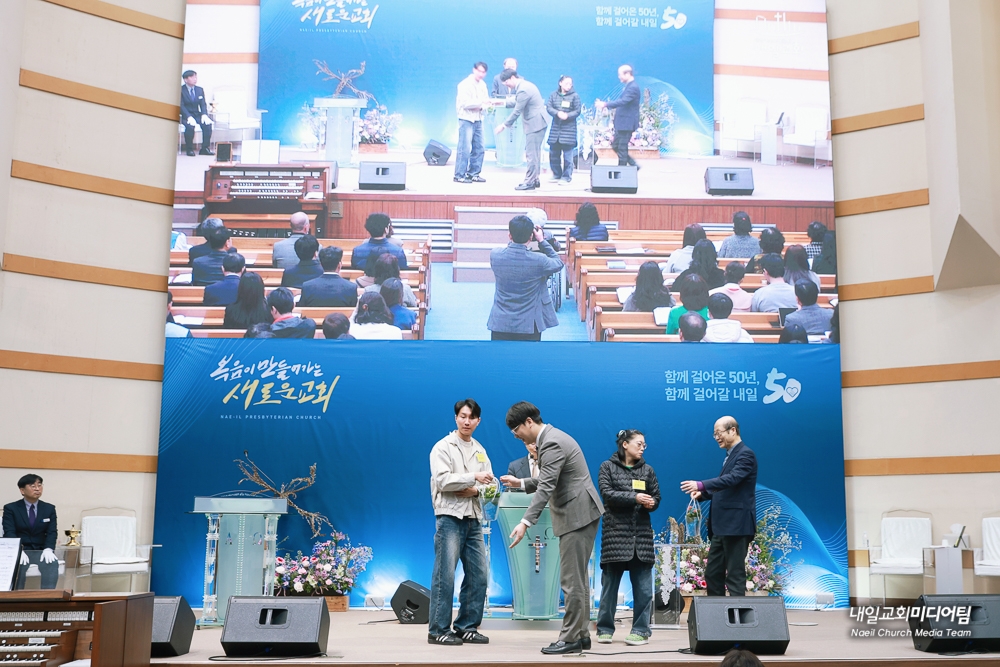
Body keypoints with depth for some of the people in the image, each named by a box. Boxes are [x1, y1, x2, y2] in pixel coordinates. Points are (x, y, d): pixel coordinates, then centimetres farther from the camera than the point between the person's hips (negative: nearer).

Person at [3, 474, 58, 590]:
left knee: (53, 562, -32)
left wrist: (48, 549, -21)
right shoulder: (10, 508, 5)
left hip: (42, 551, 2)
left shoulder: (49, 508, 11)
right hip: (19, 551, -1)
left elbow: (52, 532, 1)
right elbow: (9, 533, -7)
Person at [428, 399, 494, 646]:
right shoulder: (443, 447, -1)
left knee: (478, 574, 6)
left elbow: (489, 484, 11)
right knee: (445, 575, -6)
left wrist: (475, 490, -9)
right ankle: (439, 630, 0)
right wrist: (473, 477, -17)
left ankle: (467, 627, 16)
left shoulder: (480, 451, 16)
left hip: (474, 519, 6)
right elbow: (442, 480, -14)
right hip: (450, 517, -6)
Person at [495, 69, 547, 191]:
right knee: (534, 153, 14)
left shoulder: (523, 90, -19)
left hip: (535, 125, -11)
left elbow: (517, 111, -18)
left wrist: (504, 125, -12)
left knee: (531, 154, -7)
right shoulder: (525, 85, 13)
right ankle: (534, 180, 21)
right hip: (536, 123, 11)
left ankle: (530, 182, -4)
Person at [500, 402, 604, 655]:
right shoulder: (552, 437, 15)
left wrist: (525, 523, -31)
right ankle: (581, 634, 20)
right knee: (577, 577, 14)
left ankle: (570, 638, -1)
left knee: (571, 579, -6)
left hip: (578, 515, -11)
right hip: (578, 514, 11)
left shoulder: (552, 444, -18)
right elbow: (548, 482, 24)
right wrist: (520, 483, 14)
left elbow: (546, 488, -27)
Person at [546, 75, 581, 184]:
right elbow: (548, 107, 0)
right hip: (555, 128, 3)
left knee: (567, 155, -5)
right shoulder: (554, 94, 9)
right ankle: (556, 175, 20)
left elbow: (577, 111, -2)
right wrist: (557, 113, -17)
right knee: (553, 153, 7)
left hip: (569, 129, -3)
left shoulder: (574, 96, 1)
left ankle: (567, 177, 3)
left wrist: (567, 115, -18)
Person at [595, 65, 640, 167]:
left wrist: (605, 104, -30)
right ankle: (633, 165, 20)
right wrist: (606, 105, 8)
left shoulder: (633, 87, -17)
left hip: (627, 124, -10)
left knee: (622, 149, -4)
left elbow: (623, 101, -28)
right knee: (615, 145, 15)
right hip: (622, 124, 10)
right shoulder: (628, 86, 14)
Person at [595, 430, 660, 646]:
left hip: (642, 534, 3)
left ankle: (641, 630, 7)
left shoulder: (647, 469, 12)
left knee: (643, 586, 0)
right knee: (610, 583, 1)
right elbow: (607, 494, -9)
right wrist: (634, 498, -19)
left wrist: (651, 503, -12)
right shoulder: (608, 467, 3)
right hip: (615, 532, -3)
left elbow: (656, 497, 11)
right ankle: (605, 629, 11)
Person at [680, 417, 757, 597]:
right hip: (722, 525, 10)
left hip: (736, 525, -10)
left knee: (735, 575, -5)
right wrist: (702, 494, 7)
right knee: (712, 574, 11)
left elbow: (732, 479, -27)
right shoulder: (730, 455, 19)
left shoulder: (745, 454, -11)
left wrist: (701, 485, -36)